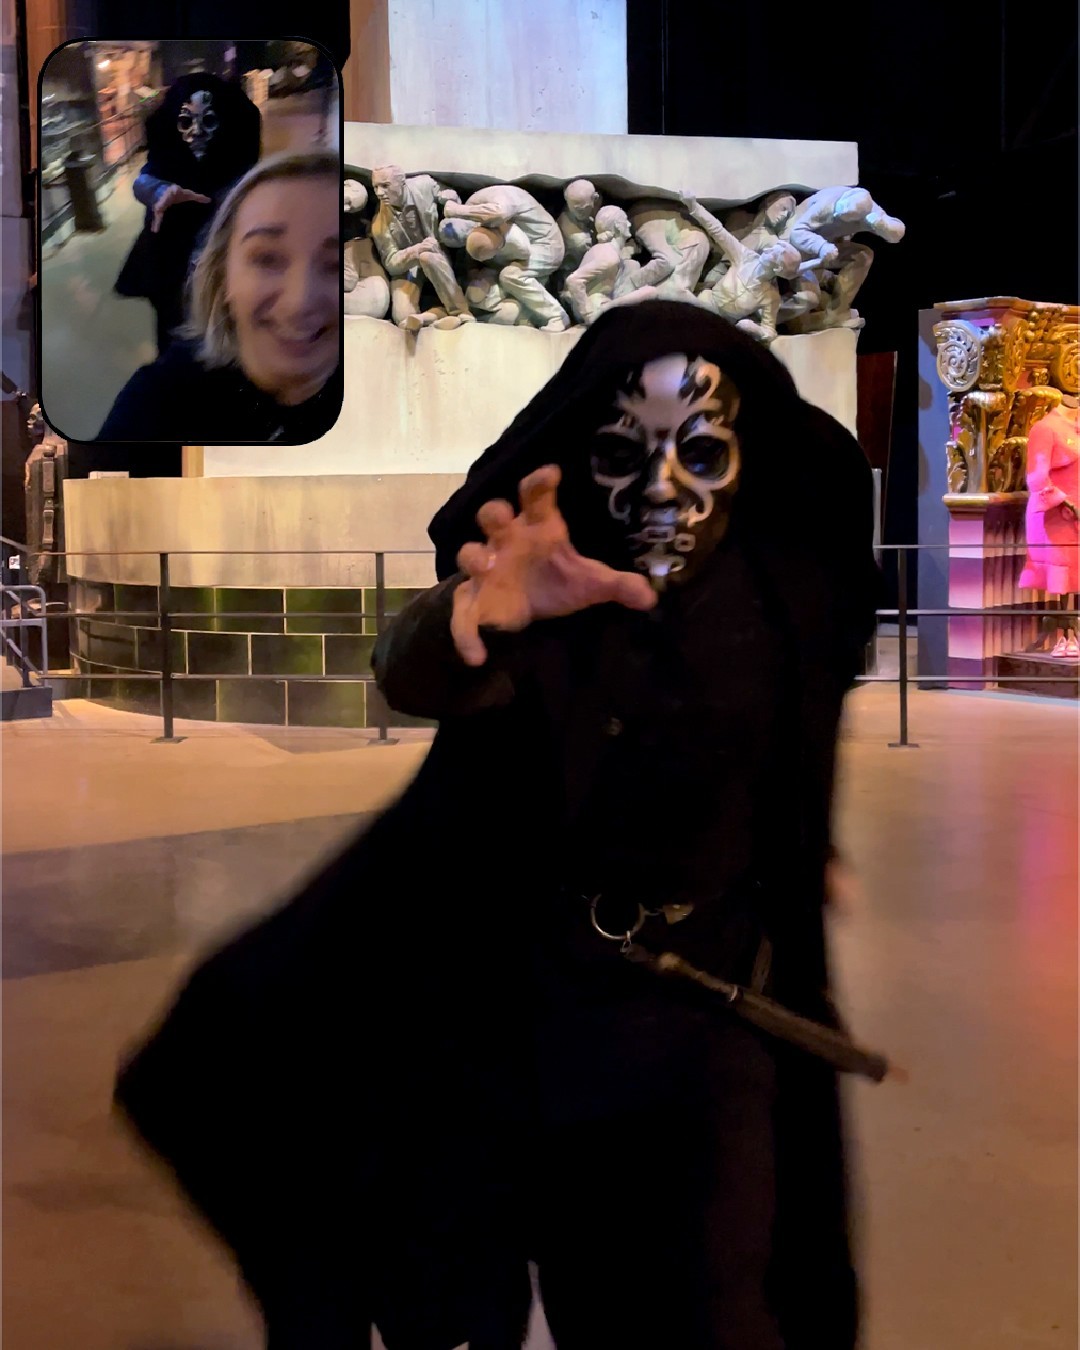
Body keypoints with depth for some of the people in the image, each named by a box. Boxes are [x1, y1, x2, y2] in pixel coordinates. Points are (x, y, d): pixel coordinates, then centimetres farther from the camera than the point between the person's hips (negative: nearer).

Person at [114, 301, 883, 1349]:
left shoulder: (780, 588, -11)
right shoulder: (543, 599, -21)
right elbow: (409, 679, -43)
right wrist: (477, 608, -64)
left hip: (715, 1000, 1)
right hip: (545, 997, -1)